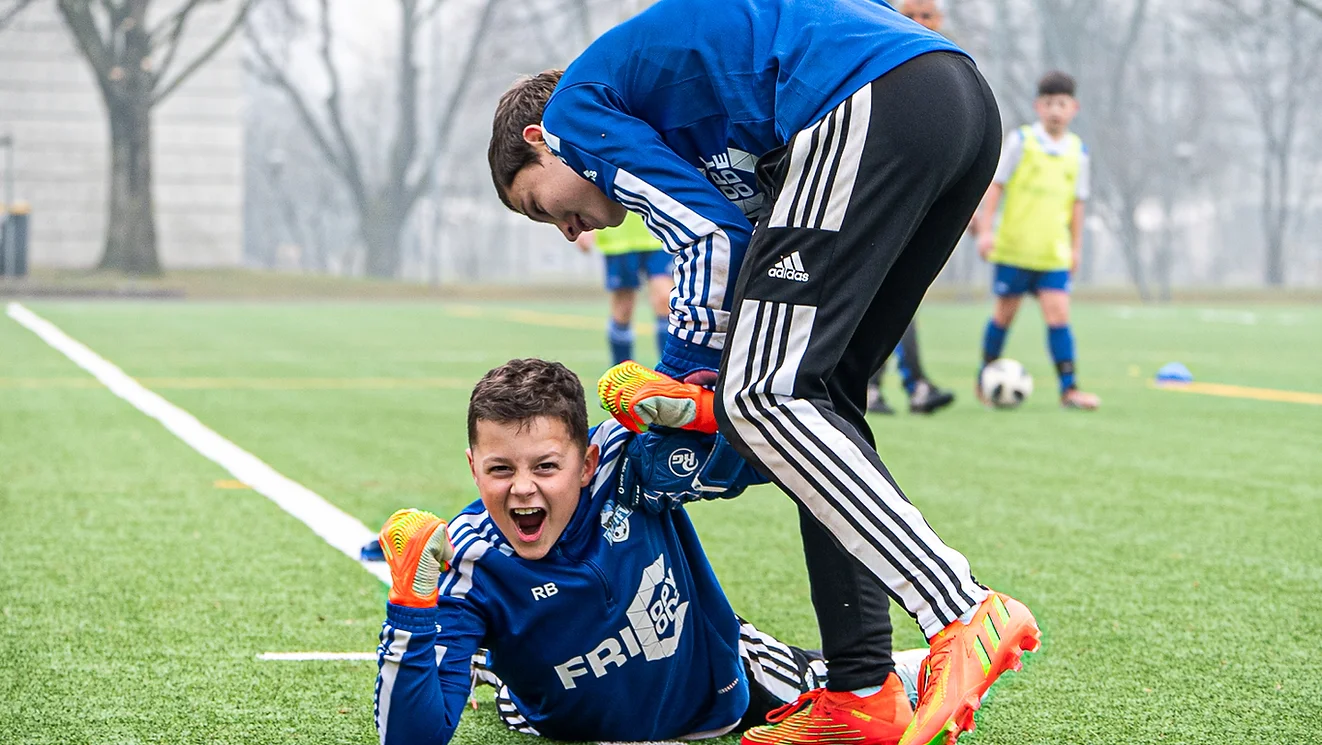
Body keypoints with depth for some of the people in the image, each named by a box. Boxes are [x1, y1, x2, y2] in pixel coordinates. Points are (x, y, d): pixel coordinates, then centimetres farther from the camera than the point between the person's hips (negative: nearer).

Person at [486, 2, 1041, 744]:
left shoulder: (574, 107, 13)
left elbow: (713, 239, 2)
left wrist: (684, 375, 14)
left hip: (870, 102, -9)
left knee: (763, 396, -8)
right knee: (817, 397, 14)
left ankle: (965, 614, -19)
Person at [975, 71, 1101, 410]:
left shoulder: (1077, 150, 7)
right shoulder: (1021, 140, -3)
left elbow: (1077, 201, 14)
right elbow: (995, 184, -2)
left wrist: (1075, 248, 12)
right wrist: (985, 229, -9)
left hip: (1054, 253, 2)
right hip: (1014, 248, -2)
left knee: (1058, 315, -7)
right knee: (1005, 313, 7)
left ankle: (1069, 388, -7)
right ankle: (985, 377, 25)